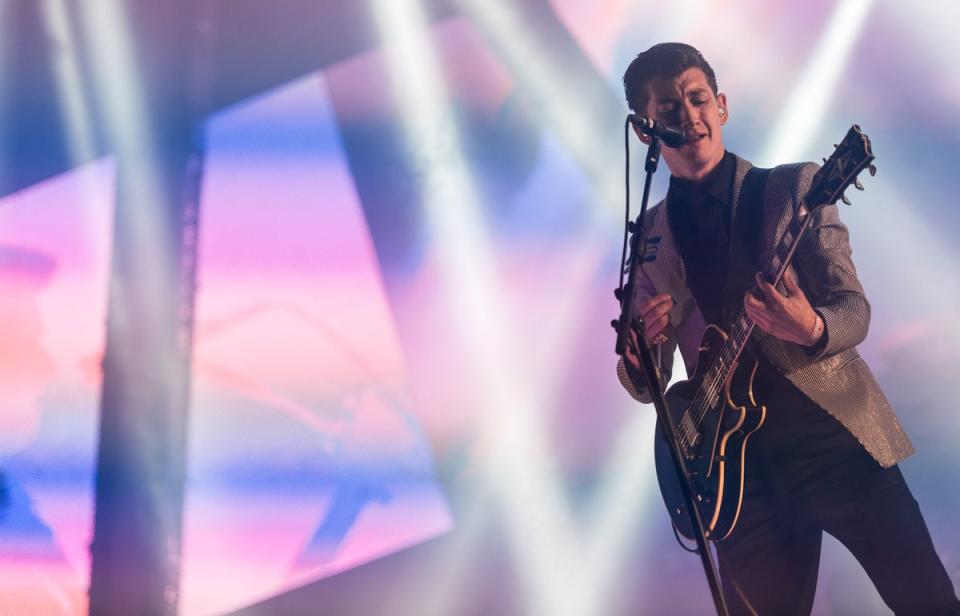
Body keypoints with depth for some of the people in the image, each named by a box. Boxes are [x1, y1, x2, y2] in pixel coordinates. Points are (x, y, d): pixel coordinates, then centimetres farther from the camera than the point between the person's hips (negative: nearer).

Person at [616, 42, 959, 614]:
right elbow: (646, 383, 12)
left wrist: (812, 329, -27)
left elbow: (854, 309, -4)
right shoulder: (648, 239, 9)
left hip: (833, 431, -2)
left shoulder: (794, 187, 2)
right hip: (739, 462, 2)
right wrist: (640, 358, -12)